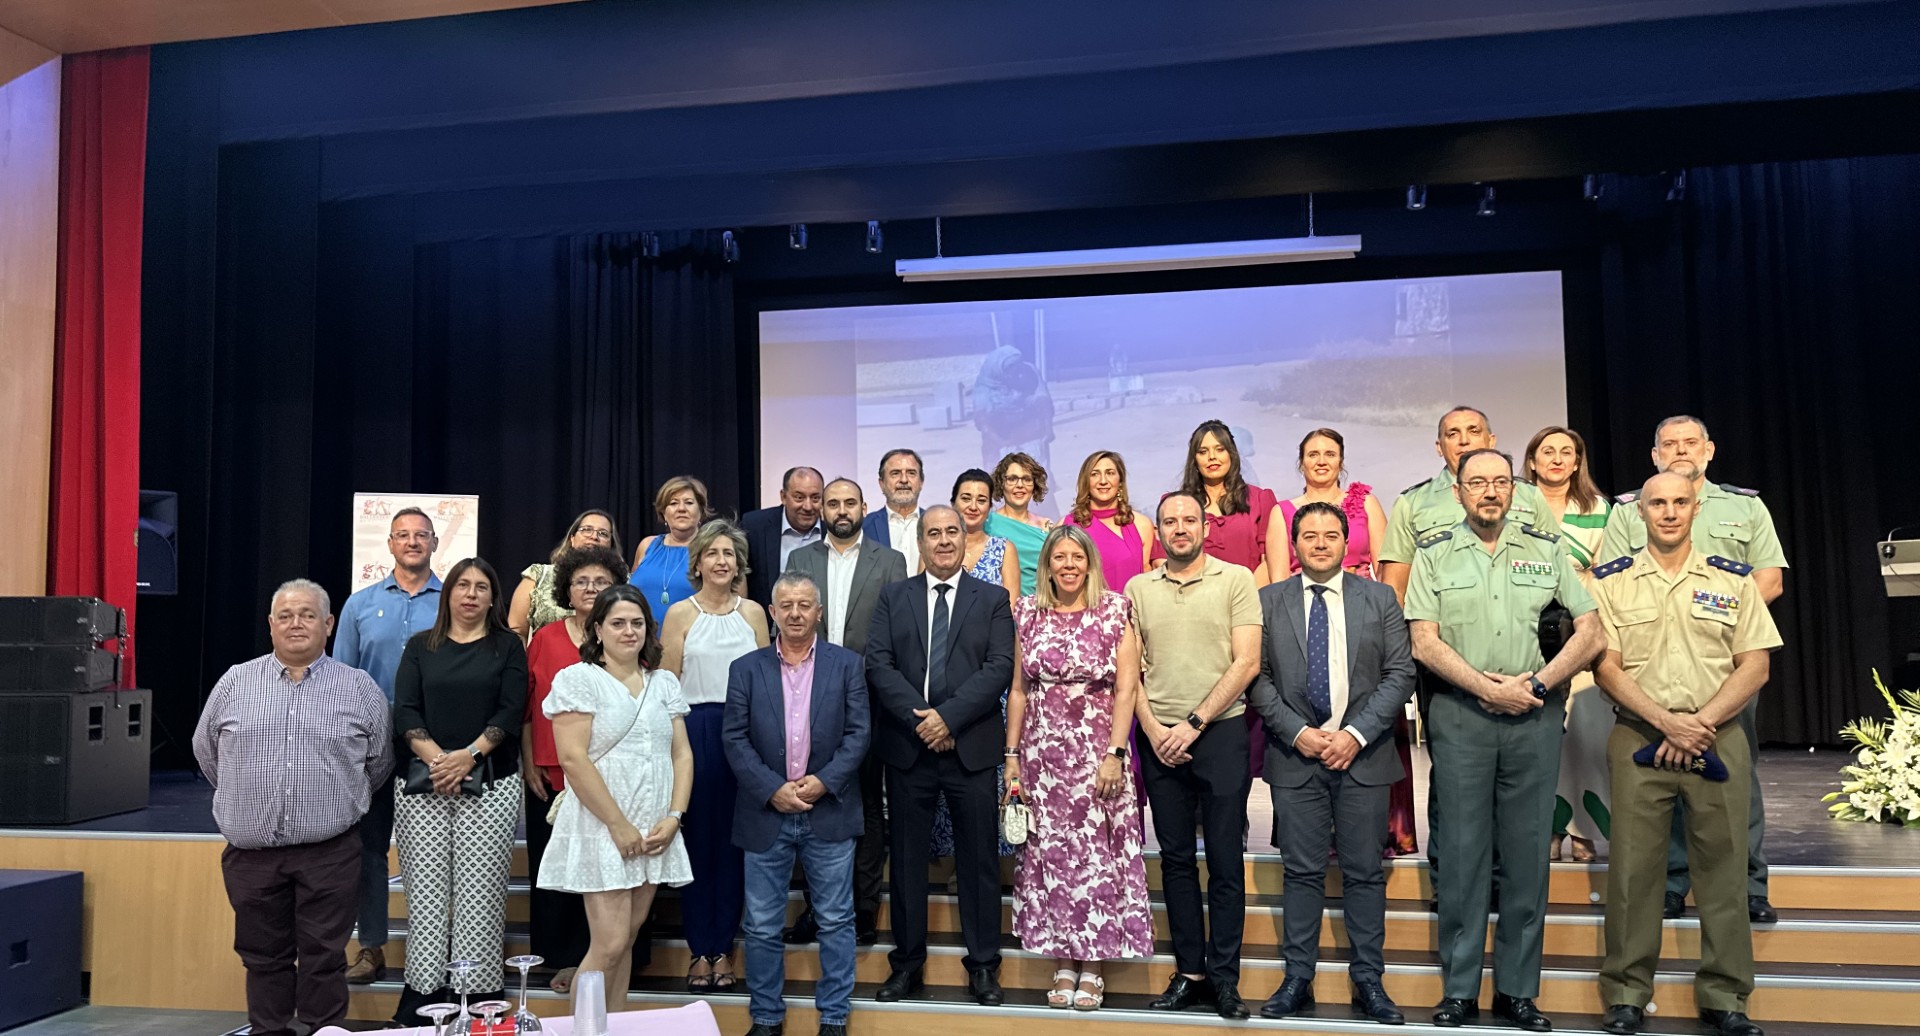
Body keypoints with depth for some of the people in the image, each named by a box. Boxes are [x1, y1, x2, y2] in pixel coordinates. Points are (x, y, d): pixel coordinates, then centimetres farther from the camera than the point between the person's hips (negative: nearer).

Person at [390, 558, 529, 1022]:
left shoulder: (507, 646, 8)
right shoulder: (420, 646, 13)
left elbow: (511, 711, -2)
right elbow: (404, 711, 3)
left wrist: (469, 755, -14)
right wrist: (435, 757, -13)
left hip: (489, 784, -1)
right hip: (422, 783, 2)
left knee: (479, 890, -4)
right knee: (425, 888, -1)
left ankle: (478, 987, 1)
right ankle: (421, 985, 6)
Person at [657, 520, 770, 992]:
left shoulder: (753, 612, 8)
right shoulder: (680, 614, 2)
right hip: (695, 732, -2)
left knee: (734, 840, 6)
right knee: (697, 837, 2)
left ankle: (722, 948, 16)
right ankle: (699, 949, 13)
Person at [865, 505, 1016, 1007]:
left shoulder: (992, 599, 6)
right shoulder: (893, 597, 9)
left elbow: (1000, 667, -5)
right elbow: (878, 664, -1)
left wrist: (949, 717, -15)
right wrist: (920, 720, -13)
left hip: (971, 746, -1)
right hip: (907, 746, 1)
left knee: (978, 858, 5)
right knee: (907, 857, 9)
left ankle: (983, 965, 16)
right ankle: (907, 963, 20)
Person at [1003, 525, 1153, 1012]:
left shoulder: (1115, 611, -2)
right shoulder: (1027, 613, 6)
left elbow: (1126, 689, -5)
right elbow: (1018, 691, 8)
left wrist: (1114, 753, -13)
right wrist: (1011, 755, 4)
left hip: (1097, 750, -2)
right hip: (1042, 752, 3)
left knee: (1097, 853, 0)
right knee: (1048, 854, 5)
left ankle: (1092, 968, 11)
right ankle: (1062, 964, 16)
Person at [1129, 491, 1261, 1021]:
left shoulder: (1236, 579, -1)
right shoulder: (1137, 589, 9)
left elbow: (1246, 663, -7)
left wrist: (1194, 723, -11)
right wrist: (1153, 730, -5)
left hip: (1219, 733, -3)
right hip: (1158, 738, 3)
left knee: (1225, 861, 1)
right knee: (1176, 858, 8)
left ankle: (1223, 975, 10)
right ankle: (1189, 972, 17)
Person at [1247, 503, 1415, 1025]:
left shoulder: (1379, 599, 5)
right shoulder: (1268, 602, 5)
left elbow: (1400, 674, 0)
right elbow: (1258, 677, 1)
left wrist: (1355, 733, -10)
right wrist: (1298, 732, -10)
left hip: (1362, 754, 0)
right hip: (1295, 754, 0)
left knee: (1364, 873, 6)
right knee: (1302, 872, 6)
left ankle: (1368, 982, 16)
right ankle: (1298, 979, 15)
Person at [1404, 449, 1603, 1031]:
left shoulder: (1547, 550, 9)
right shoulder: (1434, 555, 5)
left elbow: (1590, 633, 4)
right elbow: (1425, 642, -3)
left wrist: (1534, 685, -8)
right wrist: (1489, 688, -11)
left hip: (1535, 716, 1)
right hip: (1460, 715, -1)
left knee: (1527, 853, 5)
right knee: (1463, 851, 2)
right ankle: (1459, 989, 10)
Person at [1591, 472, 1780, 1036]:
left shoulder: (1734, 579, 8)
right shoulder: (1611, 582, 5)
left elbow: (1754, 666, 3)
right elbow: (1607, 667, -1)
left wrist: (1701, 723, -9)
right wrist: (1667, 722, -12)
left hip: (1720, 739, 1)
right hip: (1638, 738, -1)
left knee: (1723, 867, 4)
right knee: (1633, 867, 1)